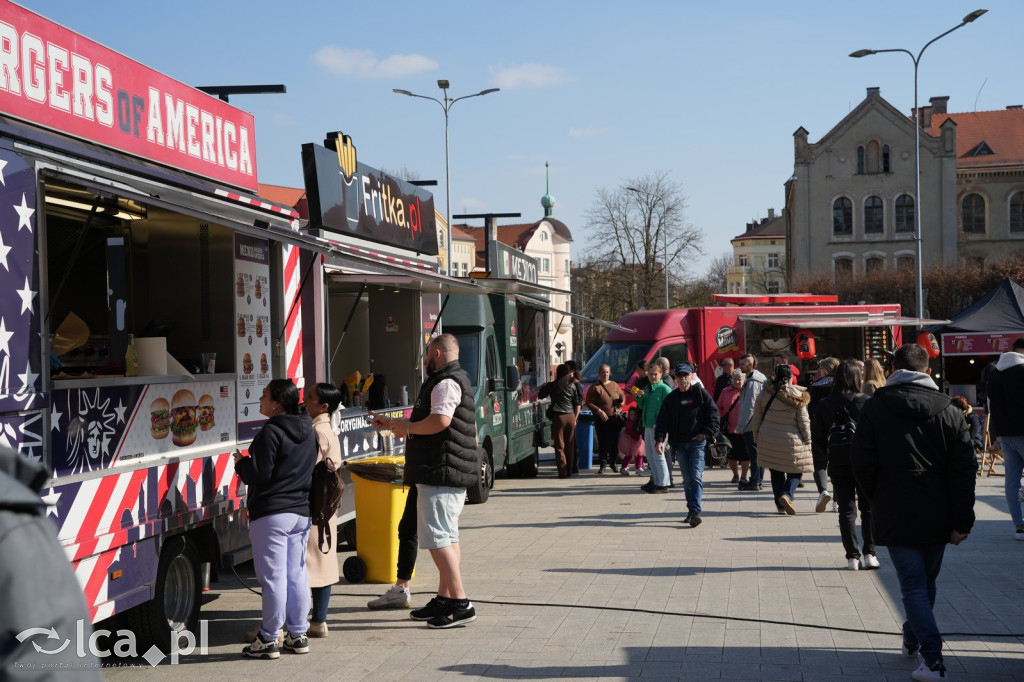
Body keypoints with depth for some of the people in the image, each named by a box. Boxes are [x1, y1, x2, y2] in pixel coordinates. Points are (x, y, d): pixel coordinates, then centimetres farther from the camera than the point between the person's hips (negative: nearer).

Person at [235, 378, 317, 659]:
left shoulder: (271, 432, -15)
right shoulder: (308, 432, 12)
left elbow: (259, 473, -17)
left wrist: (241, 462, 2)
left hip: (272, 514, -8)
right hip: (302, 511, 8)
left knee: (273, 577, -4)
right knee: (297, 574, 13)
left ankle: (268, 640, 2)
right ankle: (298, 635, 18)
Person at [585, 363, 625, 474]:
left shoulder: (614, 385, 11)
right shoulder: (595, 387, -3)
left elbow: (622, 395, 24)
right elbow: (589, 403, -7)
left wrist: (621, 401, 0)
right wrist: (599, 411, -20)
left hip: (615, 418, 4)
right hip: (601, 419, -4)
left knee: (615, 442, 7)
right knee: (603, 442, -3)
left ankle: (613, 463, 22)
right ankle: (603, 465, 6)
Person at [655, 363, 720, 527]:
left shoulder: (700, 393, 2)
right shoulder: (671, 398, 10)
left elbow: (713, 413, 2)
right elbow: (662, 421, 5)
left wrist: (707, 433, -8)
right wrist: (660, 440, -8)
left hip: (697, 442, -3)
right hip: (680, 444, 4)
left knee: (696, 477, -13)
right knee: (687, 480, 8)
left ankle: (695, 512, -18)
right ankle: (691, 511, 16)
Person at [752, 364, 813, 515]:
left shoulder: (764, 394, 2)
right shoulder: (797, 397, -6)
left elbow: (757, 418, 8)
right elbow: (803, 422, -3)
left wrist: (757, 438, 18)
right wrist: (808, 441, 7)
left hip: (768, 440, 3)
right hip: (791, 441, -3)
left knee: (776, 473, 12)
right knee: (795, 471, 9)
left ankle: (781, 506, 11)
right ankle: (787, 494, -15)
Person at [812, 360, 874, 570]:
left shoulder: (824, 405, -2)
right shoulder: (866, 402, -9)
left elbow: (816, 437, 2)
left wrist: (826, 457, 13)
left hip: (838, 465, 2)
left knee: (846, 510, 8)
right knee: (868, 508, 9)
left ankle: (852, 556, 5)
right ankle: (869, 553, 0)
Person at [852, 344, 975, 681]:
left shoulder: (874, 408, -4)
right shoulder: (950, 412, 2)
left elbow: (862, 465, -6)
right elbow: (964, 472, -2)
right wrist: (962, 521, -1)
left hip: (895, 516, -3)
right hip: (937, 517, 3)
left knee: (913, 585, -2)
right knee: (926, 583, 19)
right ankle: (913, 639, 37)